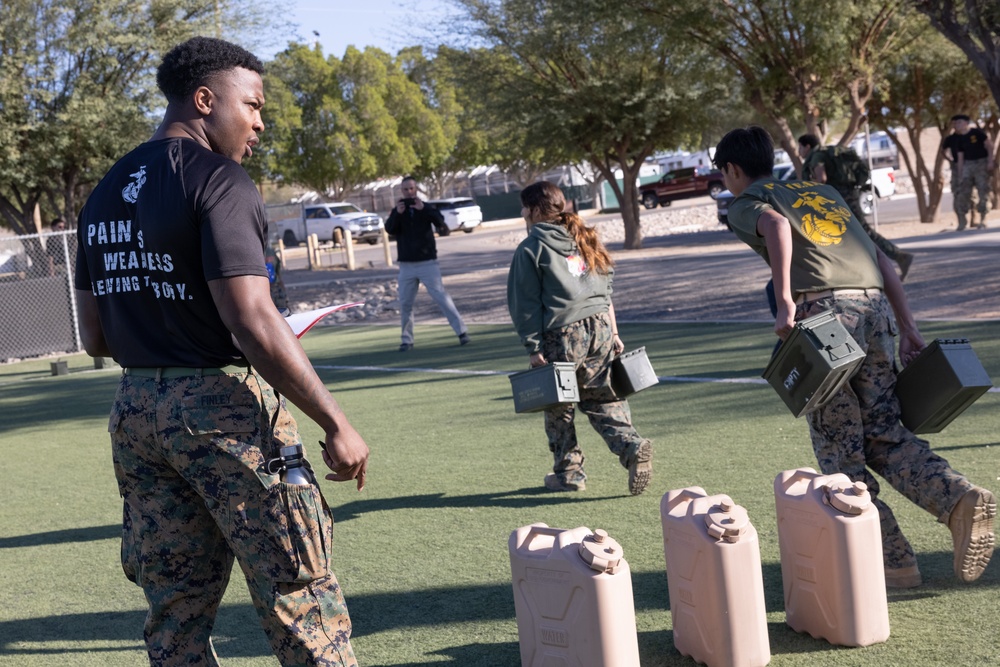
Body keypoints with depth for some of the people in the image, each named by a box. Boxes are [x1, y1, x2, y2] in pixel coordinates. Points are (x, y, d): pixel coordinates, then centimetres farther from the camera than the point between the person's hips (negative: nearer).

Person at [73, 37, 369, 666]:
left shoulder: (105, 195, 13)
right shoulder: (218, 181, -12)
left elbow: (96, 338, 15)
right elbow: (252, 320, -21)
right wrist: (336, 424, -18)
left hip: (134, 413, 8)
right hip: (221, 407, -8)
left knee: (175, 612, 13)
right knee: (299, 597, 0)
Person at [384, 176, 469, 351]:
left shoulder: (426, 208, 2)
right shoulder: (398, 212, 7)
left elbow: (440, 221, -15)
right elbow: (389, 229, -9)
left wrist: (424, 209, -29)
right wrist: (397, 213, -26)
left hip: (427, 263, -2)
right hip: (406, 265, 2)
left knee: (441, 297, -6)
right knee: (405, 304, 4)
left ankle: (462, 331, -2)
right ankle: (407, 340, 13)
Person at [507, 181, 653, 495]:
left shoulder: (531, 249, -3)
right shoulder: (584, 239, 17)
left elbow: (526, 305, -8)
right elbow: (605, 289, 18)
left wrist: (533, 348, -7)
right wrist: (613, 333, 21)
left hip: (561, 336, -6)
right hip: (600, 327, 6)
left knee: (558, 407, 9)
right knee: (603, 398, 12)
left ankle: (569, 472, 16)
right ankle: (632, 445, -11)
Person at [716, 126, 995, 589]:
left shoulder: (746, 204, 14)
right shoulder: (822, 192, 31)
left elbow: (776, 226, -12)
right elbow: (880, 260, 23)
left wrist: (784, 303, -18)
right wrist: (907, 328, 21)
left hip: (823, 309, -6)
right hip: (875, 306, 6)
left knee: (838, 448, 3)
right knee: (884, 435, 10)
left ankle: (893, 562, 1)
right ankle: (960, 499, -13)